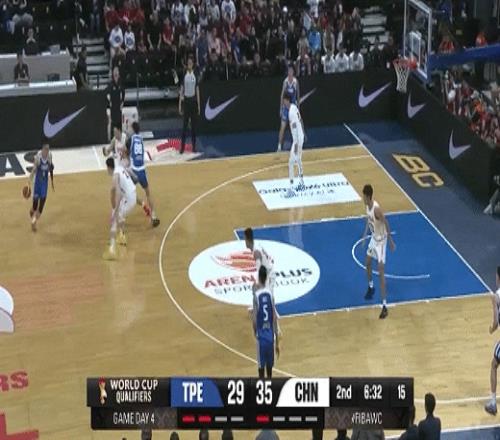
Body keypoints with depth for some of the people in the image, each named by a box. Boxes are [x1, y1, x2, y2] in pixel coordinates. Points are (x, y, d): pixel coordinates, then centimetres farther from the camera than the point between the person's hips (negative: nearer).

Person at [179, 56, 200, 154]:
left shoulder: (195, 75, 4)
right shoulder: (184, 75, 0)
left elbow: (197, 90, 6)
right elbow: (181, 90, 0)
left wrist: (199, 104, 4)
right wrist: (180, 105, -4)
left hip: (193, 100, 1)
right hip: (186, 100, -1)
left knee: (194, 124, 5)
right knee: (184, 124, -3)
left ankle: (194, 146, 10)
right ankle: (182, 146, -1)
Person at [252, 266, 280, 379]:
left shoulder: (256, 294, -10)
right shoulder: (270, 294, 0)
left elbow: (255, 320, -13)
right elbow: (275, 319, 1)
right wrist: (277, 342, 8)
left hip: (261, 337, -3)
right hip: (270, 336, 3)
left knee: (261, 367, 2)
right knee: (269, 366, 14)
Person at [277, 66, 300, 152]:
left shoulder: (296, 81, -4)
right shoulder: (285, 81, -6)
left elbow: (298, 94, 5)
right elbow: (282, 95, -2)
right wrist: (281, 108, -2)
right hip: (286, 105, -1)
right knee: (283, 126, -5)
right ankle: (279, 145, -3)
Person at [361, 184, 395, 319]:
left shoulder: (376, 209, -30)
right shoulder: (367, 206, -3)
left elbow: (386, 224, -23)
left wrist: (391, 241, -17)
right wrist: (365, 236, 16)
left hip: (381, 240, -9)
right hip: (374, 238, 9)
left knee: (381, 272, -10)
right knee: (368, 263, 25)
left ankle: (384, 306, -7)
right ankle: (371, 287, 53)